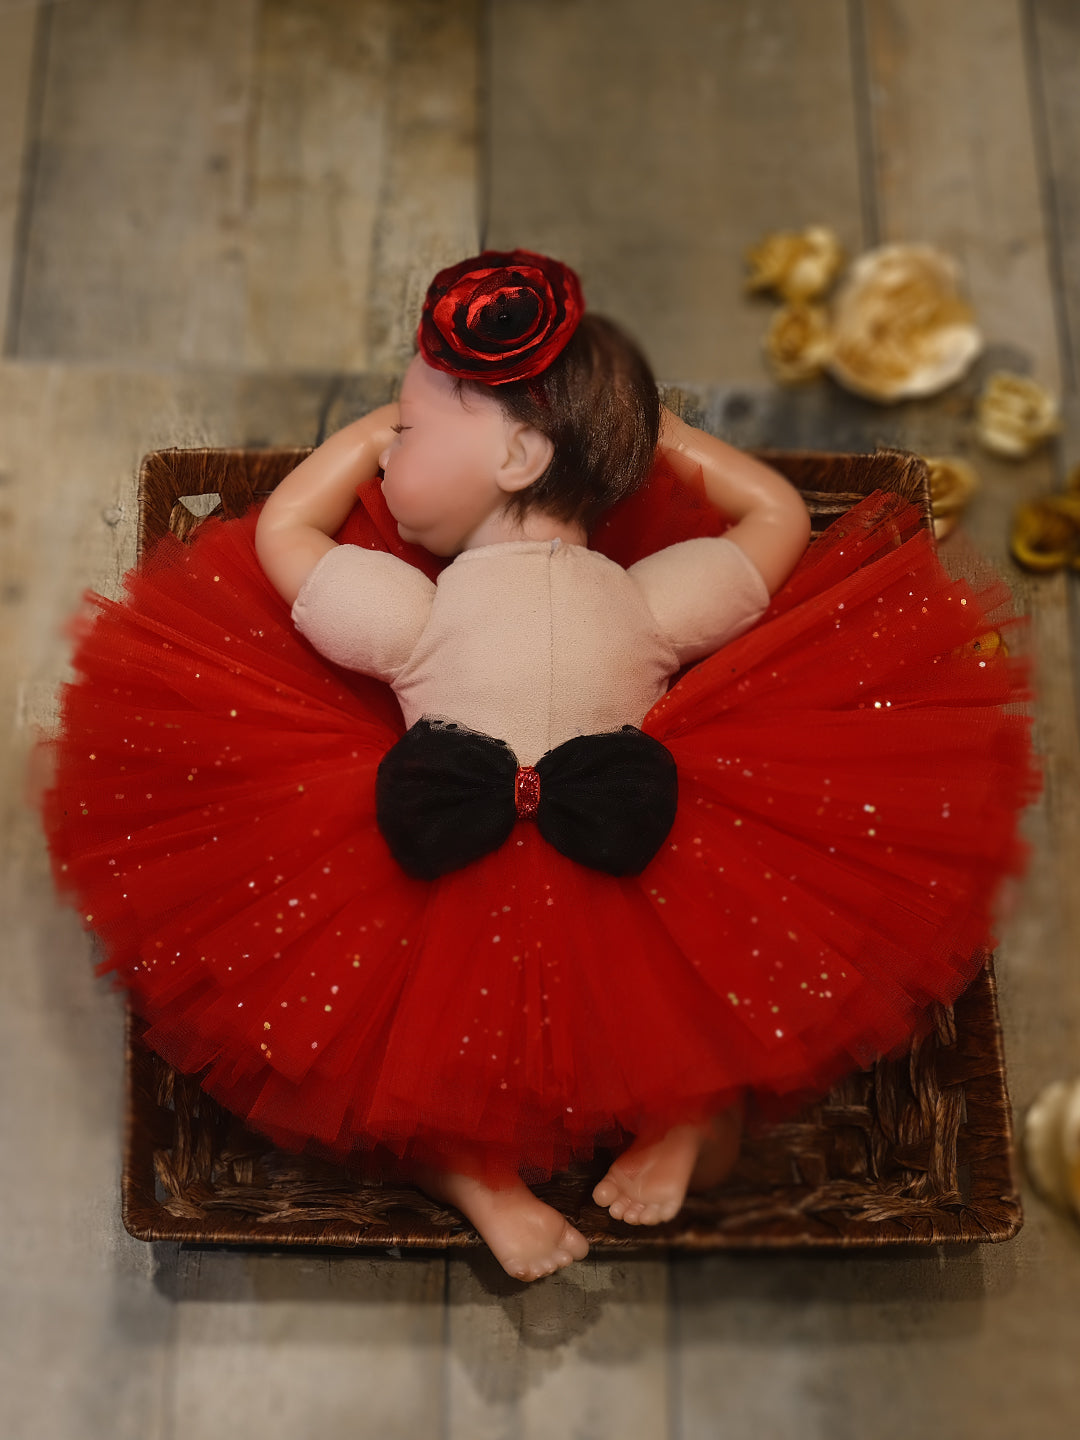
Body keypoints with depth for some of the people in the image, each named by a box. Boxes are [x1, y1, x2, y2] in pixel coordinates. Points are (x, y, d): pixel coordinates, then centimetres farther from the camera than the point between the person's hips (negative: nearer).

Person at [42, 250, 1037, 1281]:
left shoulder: (410, 614, -17)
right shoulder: (652, 602, -11)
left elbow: (281, 526, 2)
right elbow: (779, 513, 8)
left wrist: (378, 424, 11)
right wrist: (651, 433, 14)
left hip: (446, 943, -1)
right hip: (646, 938, 2)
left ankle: (460, 1164, -4)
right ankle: (691, 1112, 0)